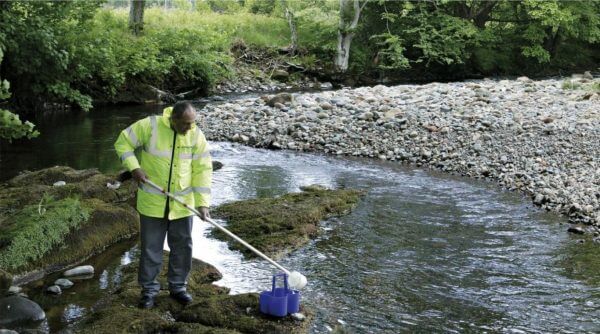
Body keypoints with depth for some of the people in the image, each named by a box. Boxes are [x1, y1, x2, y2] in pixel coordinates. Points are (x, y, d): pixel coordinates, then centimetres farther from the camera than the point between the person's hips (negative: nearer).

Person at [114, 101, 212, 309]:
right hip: (153, 202, -2)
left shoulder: (196, 135, -8)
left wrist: (202, 202, -12)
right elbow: (123, 142, -4)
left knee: (182, 247, 11)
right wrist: (134, 168, -17)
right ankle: (149, 289, 21)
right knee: (151, 247, 7)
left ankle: (177, 286, 28)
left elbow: (202, 169, -6)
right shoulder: (150, 126, -15)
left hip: (182, 204, 2)